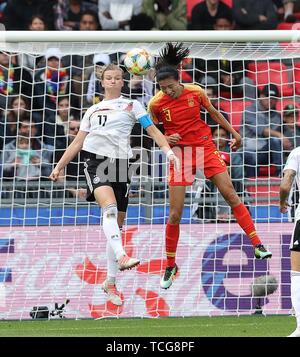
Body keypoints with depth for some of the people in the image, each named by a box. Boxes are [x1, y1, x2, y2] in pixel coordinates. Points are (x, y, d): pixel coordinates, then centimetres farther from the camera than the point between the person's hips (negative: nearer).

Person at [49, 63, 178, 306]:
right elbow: (78, 143, 25)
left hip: (119, 163, 0)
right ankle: (121, 257, -47)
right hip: (96, 161, 0)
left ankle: (110, 282, 10)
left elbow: (153, 131, 7)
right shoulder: (93, 111, 21)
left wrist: (168, 151, -8)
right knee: (110, 207, -28)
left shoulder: (131, 105, 15)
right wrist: (59, 167, 20)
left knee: (117, 223, 1)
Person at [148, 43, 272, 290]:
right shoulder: (156, 104, -12)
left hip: (205, 148, 1)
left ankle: (257, 245, -1)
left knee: (231, 195, -6)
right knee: (175, 214, -5)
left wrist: (233, 132, 16)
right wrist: (166, 139, -17)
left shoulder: (196, 92, -8)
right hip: (180, 154, -1)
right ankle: (170, 266, 10)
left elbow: (214, 113, 10)